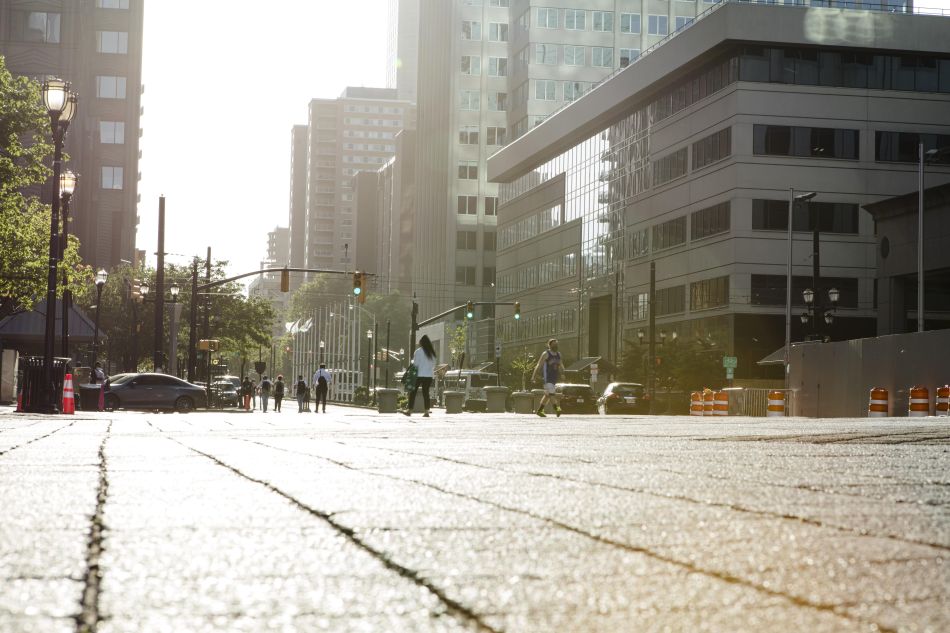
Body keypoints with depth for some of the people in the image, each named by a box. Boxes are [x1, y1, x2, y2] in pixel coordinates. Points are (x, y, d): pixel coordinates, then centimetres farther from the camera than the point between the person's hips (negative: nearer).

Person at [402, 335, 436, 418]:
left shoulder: (418, 351, -7)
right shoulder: (432, 353, 9)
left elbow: (415, 363, -9)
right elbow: (434, 365, 11)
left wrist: (412, 361, 10)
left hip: (419, 375, -5)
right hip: (429, 376, 5)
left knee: (413, 392, 3)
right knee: (426, 392, 8)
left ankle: (410, 410, 1)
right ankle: (427, 411, 1)